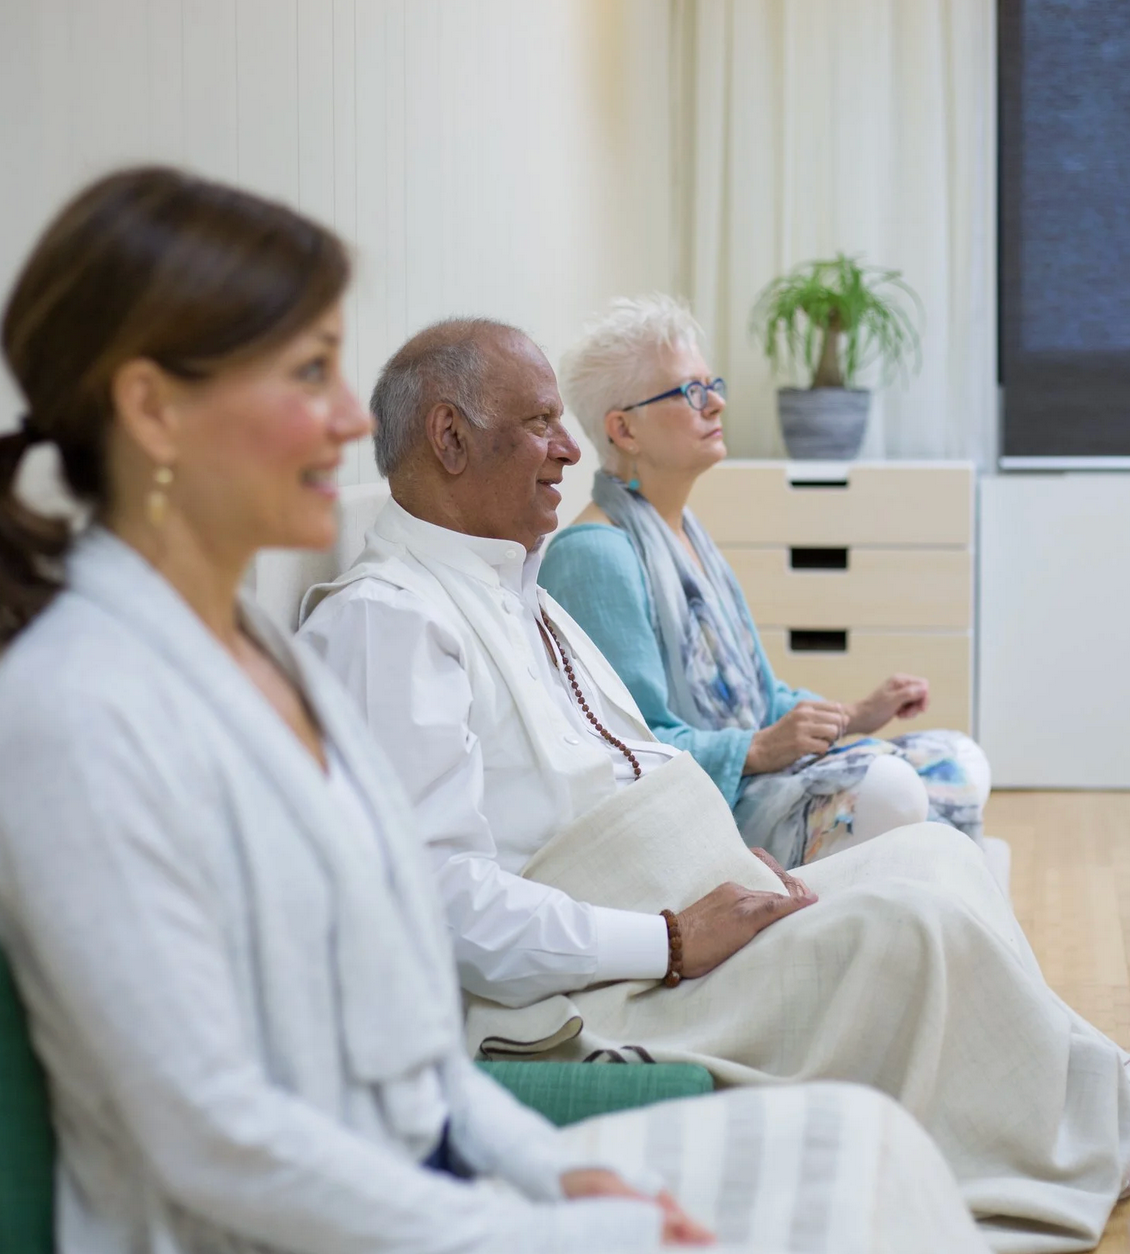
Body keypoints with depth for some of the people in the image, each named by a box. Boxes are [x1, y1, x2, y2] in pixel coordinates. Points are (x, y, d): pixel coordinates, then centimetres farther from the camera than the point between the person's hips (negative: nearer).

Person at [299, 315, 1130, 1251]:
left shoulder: (517, 593, 18)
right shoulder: (384, 616, -15)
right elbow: (431, 889, -24)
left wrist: (747, 871, 5)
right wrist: (670, 943, -23)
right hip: (578, 1003, -10)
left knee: (934, 852, 5)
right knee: (913, 925, -20)